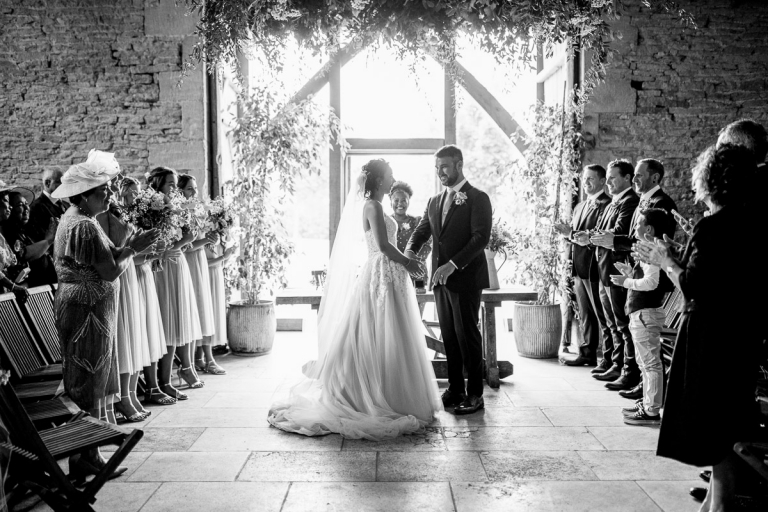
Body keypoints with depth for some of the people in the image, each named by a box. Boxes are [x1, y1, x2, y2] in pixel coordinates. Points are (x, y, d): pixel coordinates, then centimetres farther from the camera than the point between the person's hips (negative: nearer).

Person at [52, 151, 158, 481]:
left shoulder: (72, 220, 14)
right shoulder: (85, 226, -19)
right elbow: (111, 272, -21)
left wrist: (129, 246, 7)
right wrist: (132, 249, -6)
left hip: (76, 305, 11)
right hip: (87, 308, -11)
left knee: (88, 381, 15)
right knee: (88, 383, -3)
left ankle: (86, 453, 25)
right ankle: (84, 460, 7)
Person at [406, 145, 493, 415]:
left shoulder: (478, 198, -5)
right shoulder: (434, 201, 16)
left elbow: (481, 237, -15)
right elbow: (422, 231, 12)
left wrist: (452, 265, -24)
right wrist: (410, 251, -12)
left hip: (466, 278, -6)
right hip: (440, 279, 6)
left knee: (467, 334, -1)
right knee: (449, 335, 10)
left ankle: (474, 394, 10)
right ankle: (455, 389, 20)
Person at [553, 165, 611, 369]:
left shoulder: (606, 205, -9)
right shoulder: (579, 207, 19)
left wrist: (589, 239, -28)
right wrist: (568, 232, 0)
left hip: (595, 267, -8)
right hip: (579, 268, 8)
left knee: (602, 315, -2)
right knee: (585, 315, 14)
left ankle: (609, 358, 6)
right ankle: (587, 353, 23)